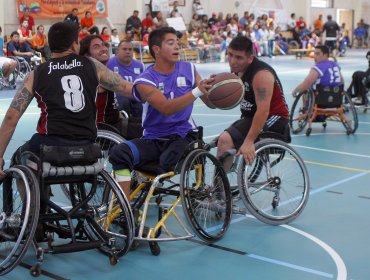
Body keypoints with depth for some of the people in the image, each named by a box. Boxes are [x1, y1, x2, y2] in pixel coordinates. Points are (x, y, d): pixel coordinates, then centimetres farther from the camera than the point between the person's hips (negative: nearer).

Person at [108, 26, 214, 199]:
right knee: (119, 153, -25)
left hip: (182, 136, 0)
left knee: (167, 162, -34)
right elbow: (166, 108, -22)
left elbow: (211, 103, 4)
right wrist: (197, 91, -32)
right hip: (153, 139, 1)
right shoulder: (145, 81, -6)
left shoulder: (188, 69, 4)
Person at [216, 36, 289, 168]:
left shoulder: (261, 74, -25)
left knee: (226, 140, -26)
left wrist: (249, 141, -40)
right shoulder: (236, 68, 2)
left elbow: (263, 111, -34)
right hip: (250, 117, 10)